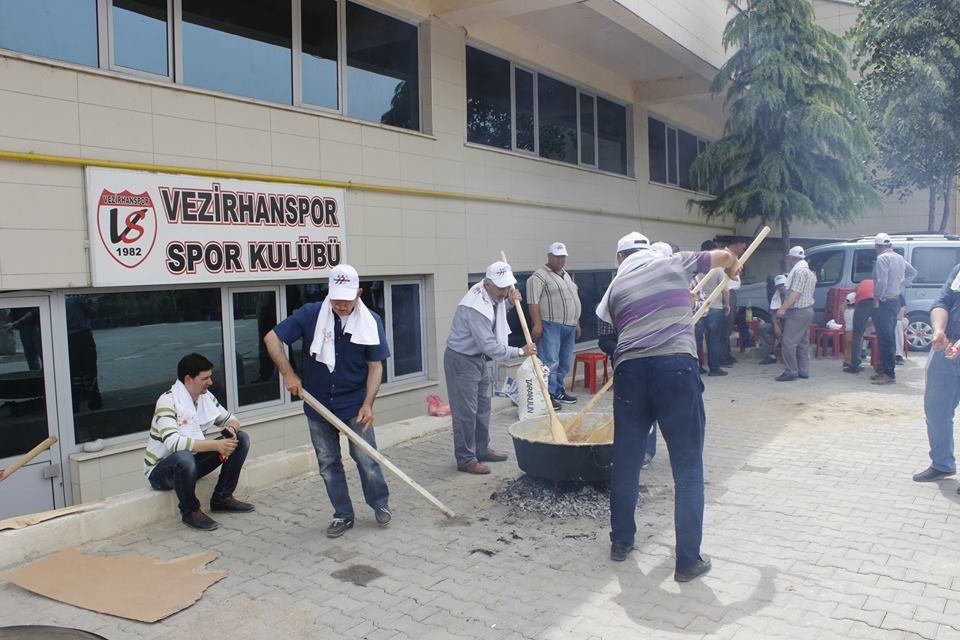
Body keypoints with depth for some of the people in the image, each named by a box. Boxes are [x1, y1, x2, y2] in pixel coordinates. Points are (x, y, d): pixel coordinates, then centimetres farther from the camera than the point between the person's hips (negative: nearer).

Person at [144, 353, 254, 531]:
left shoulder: (205, 396, -2)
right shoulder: (168, 401, -24)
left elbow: (230, 419, 9)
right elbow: (172, 443, -37)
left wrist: (231, 428, -17)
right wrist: (215, 445, -38)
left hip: (192, 460, 7)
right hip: (162, 470, -7)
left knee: (241, 439, -5)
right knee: (184, 457, -41)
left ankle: (222, 498, 2)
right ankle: (190, 511, -14)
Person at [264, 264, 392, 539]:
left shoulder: (371, 321, -11)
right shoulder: (310, 314, -12)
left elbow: (375, 366, -7)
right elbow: (272, 338, -5)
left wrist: (368, 404, -15)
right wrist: (288, 374, -12)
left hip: (355, 403, -1)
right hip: (318, 404, 2)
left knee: (366, 457, -1)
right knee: (328, 462, 9)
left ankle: (380, 504, 23)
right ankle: (343, 515, 23)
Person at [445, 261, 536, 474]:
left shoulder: (493, 293, -4)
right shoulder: (475, 307, -30)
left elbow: (498, 305, 23)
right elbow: (490, 346, -29)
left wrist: (510, 299, 0)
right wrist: (520, 352, -20)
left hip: (479, 358, 10)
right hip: (461, 360, -10)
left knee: (483, 407, 17)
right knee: (466, 411, -5)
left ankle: (482, 450, 30)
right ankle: (466, 459, 5)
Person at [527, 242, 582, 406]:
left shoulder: (567, 275, 20)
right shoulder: (539, 276, -8)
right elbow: (533, 302, -16)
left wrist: (576, 323, 23)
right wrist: (537, 324, -23)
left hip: (569, 327, 9)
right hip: (550, 326, -9)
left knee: (565, 363, 13)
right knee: (550, 362, -9)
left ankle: (559, 390, 24)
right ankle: (549, 395, -5)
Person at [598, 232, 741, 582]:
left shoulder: (616, 285, 17)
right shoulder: (675, 263, 13)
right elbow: (724, 256, 28)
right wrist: (733, 268, 51)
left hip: (630, 370, 3)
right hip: (676, 366, -2)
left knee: (626, 461, 17)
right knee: (688, 468, 6)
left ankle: (621, 541, 30)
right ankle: (688, 560, 10)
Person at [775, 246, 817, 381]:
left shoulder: (799, 271, -15)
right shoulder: (809, 271, 19)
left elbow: (795, 293, -22)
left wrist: (783, 308, -23)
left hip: (798, 311, -11)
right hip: (807, 310, 11)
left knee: (788, 342, -10)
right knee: (803, 342, 12)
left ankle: (791, 372, -11)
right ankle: (803, 371, 15)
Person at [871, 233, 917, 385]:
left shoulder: (882, 258, -15)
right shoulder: (899, 258, 14)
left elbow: (881, 281, -23)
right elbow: (913, 272, 27)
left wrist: (876, 298, -14)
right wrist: (903, 284, 20)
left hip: (885, 303, -10)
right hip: (896, 301, 10)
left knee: (885, 339, -8)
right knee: (889, 338, 15)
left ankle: (889, 374, -7)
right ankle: (886, 370, 21)